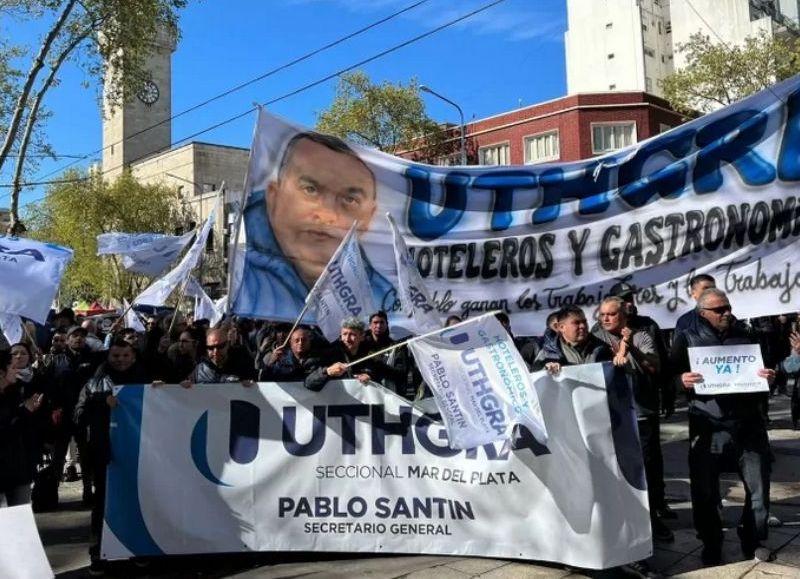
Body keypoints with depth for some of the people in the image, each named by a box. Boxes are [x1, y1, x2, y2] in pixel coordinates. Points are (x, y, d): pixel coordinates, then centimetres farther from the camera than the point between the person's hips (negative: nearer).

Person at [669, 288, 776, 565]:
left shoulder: (745, 334, 12)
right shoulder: (687, 338, 4)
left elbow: (764, 368, 19)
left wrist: (769, 376, -3)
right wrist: (681, 379, -20)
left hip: (748, 422, 2)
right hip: (708, 425, -2)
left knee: (758, 485, 9)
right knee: (705, 490, 3)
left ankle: (754, 541, 27)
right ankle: (711, 545, 20)